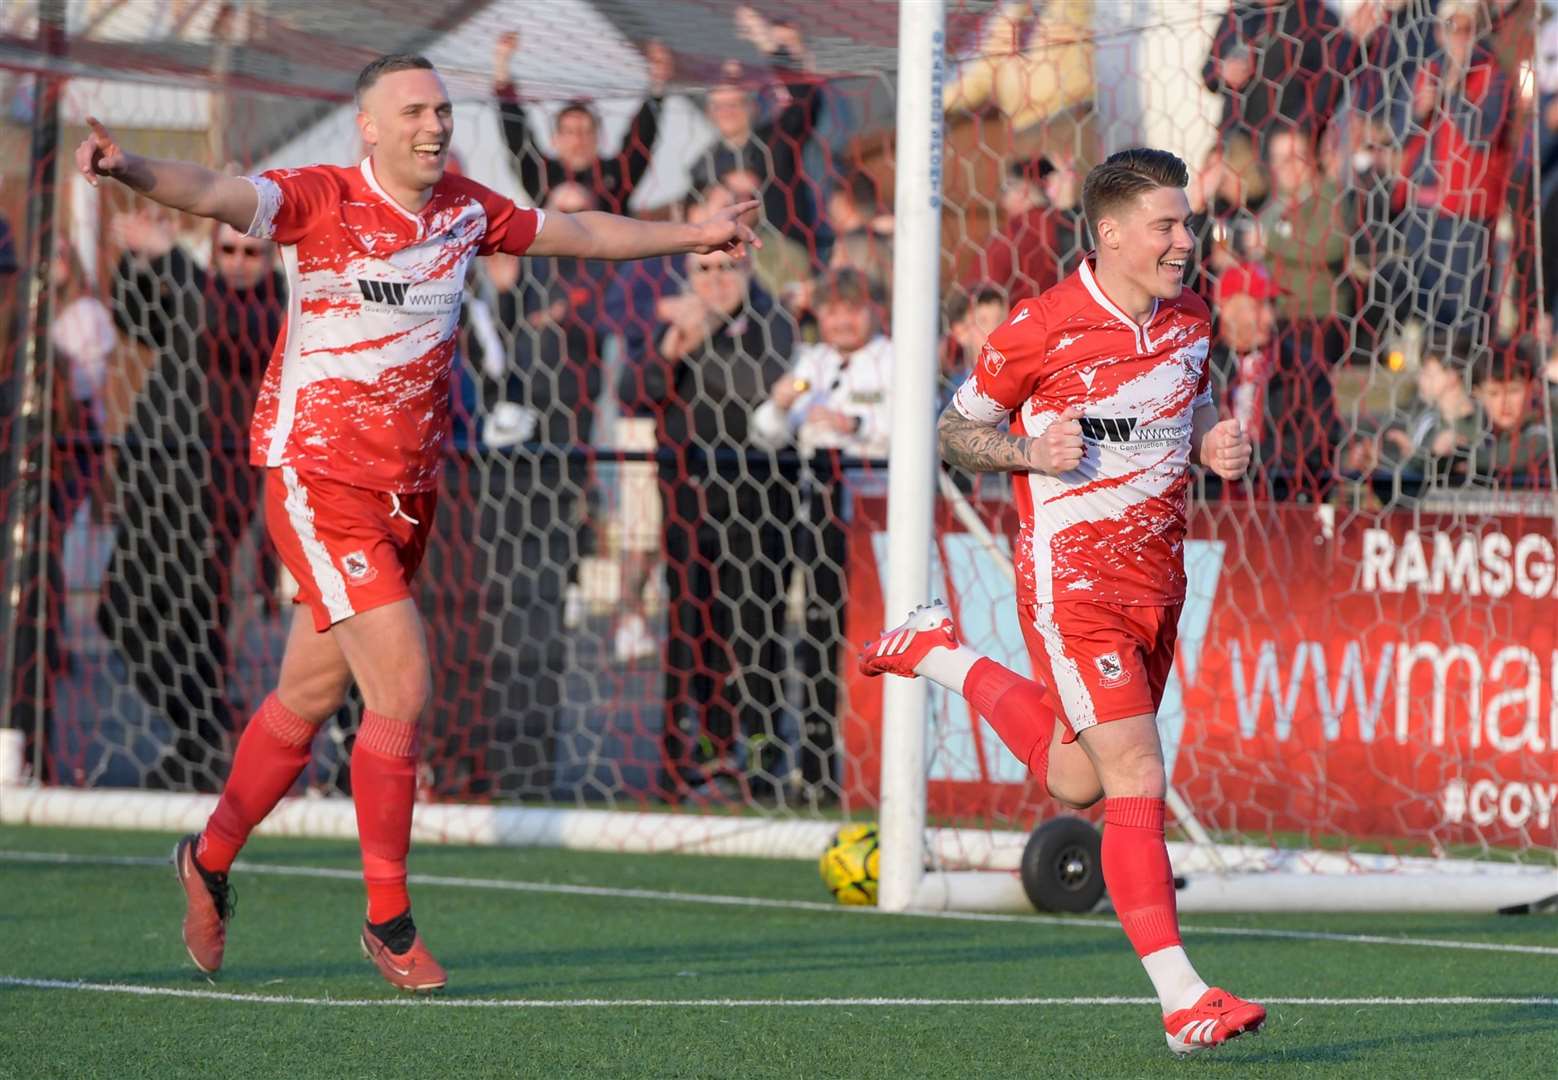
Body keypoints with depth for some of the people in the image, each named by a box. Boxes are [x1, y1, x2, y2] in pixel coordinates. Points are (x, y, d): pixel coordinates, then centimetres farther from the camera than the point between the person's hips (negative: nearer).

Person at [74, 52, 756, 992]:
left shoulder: (465, 209, 5)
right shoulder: (321, 201, -14)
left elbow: (574, 232, 22)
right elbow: (217, 193, -31)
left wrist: (693, 236, 32)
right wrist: (131, 168, -51)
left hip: (411, 489, 6)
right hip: (320, 481, -6)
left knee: (310, 697, 14)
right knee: (402, 686, -14)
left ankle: (210, 860, 35)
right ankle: (388, 920, -2)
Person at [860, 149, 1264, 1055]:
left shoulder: (1191, 318, 5)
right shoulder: (1041, 327, -13)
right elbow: (957, 430, -1)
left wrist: (1219, 447, 0)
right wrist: (1031, 451, -20)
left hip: (1157, 573, 7)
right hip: (1072, 578, -7)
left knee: (1075, 782, 16)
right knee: (1138, 778, -15)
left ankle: (937, 652, 36)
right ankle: (1183, 1001, -16)